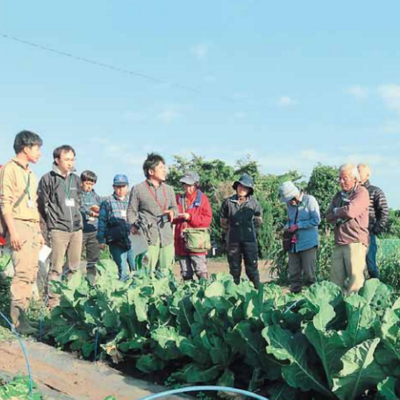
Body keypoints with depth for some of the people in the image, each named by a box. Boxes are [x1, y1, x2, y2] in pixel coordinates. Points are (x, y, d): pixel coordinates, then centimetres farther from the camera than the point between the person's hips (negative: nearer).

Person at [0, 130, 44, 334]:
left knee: (31, 272, 5)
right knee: (22, 272, -13)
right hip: (19, 226, -8)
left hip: (33, 227, 8)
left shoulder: (30, 173, 19)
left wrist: (39, 231, 18)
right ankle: (18, 319, -10)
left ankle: (21, 313, 11)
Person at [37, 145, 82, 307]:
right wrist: (52, 222, 3)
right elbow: (42, 204, -3)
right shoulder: (48, 179, -5)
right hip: (58, 230, -6)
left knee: (74, 267, 10)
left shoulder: (76, 179, 13)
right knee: (56, 268, -4)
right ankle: (53, 300, 5)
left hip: (77, 229, 6)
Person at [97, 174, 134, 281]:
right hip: (116, 241, -3)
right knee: (123, 270, -5)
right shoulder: (107, 202, 5)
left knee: (136, 268, 1)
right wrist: (101, 240, -1)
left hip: (131, 239, 3)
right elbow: (102, 222, 3)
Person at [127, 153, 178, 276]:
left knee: (165, 272, 4)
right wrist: (134, 228, -7)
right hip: (147, 236, -4)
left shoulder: (169, 189, 17)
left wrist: (172, 212, 2)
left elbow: (175, 208, 25)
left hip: (167, 237, 5)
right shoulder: (138, 189, 4)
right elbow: (131, 212, 5)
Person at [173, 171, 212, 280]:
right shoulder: (178, 198, 13)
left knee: (201, 272, -7)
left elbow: (207, 219, -7)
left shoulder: (202, 199, 1)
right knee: (185, 274, 10)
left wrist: (190, 217, -14)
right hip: (181, 242, 4)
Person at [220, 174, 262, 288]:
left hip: (250, 240, -1)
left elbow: (258, 220, 14)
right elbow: (223, 221, 12)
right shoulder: (228, 202, 0)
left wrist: (251, 230, 8)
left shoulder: (254, 203, 0)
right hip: (233, 240, 1)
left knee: (252, 266, 3)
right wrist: (231, 231, 11)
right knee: (234, 268, 9)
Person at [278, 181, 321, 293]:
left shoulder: (310, 200, -7)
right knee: (294, 274, 7)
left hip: (308, 243, -5)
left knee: (309, 274, -3)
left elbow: (316, 220, -12)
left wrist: (298, 225, -13)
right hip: (293, 244, 5)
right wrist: (287, 227, 0)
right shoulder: (289, 204, 9)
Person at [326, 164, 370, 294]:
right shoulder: (339, 195, 20)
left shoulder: (361, 192, -2)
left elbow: (350, 211, -17)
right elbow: (328, 216, 14)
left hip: (355, 242, -6)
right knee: (336, 280, 3)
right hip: (339, 243, 7)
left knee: (355, 278, -8)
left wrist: (336, 211, 2)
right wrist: (341, 215, -5)